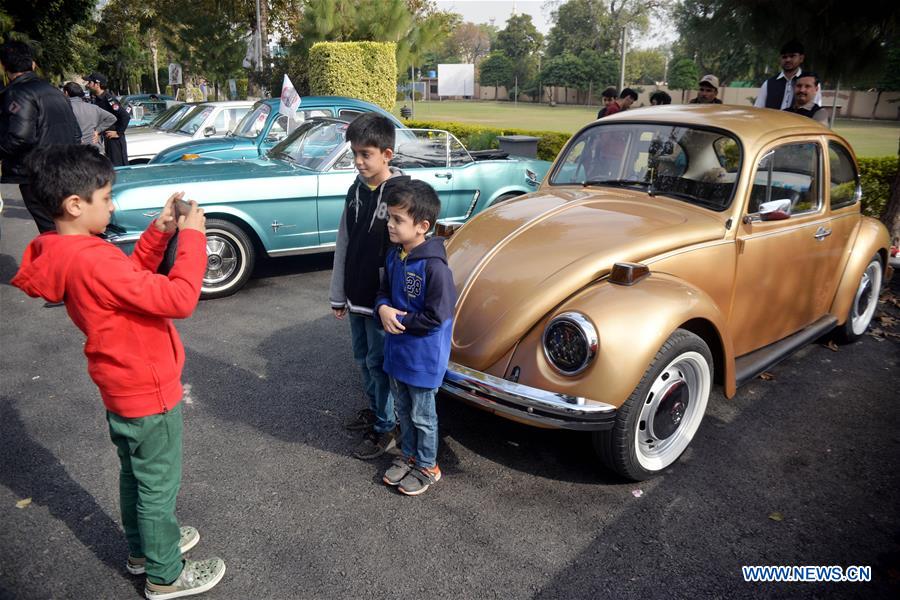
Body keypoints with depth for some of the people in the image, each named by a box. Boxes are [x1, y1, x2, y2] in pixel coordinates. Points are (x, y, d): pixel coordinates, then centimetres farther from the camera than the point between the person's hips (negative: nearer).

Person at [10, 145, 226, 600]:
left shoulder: (66, 254, -1)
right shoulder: (91, 261, -31)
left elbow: (131, 276, 10)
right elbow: (178, 299, -34)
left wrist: (160, 230, -2)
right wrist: (192, 236, -24)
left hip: (123, 388, 9)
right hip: (148, 393, -9)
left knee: (134, 475, 26)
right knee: (159, 487, 9)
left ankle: (143, 548, 46)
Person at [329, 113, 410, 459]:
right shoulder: (356, 191, 5)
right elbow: (343, 245, 9)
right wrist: (338, 295, 12)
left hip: (384, 300, -7)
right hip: (356, 296, 7)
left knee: (379, 363, 4)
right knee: (363, 359, 20)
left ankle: (385, 430, 20)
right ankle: (374, 409, 40)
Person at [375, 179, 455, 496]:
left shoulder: (434, 267, -26)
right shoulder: (394, 256, -1)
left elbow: (435, 318, -24)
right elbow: (384, 290, 11)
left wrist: (399, 320, -17)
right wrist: (383, 309, -11)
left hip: (423, 357, -7)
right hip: (396, 350, 7)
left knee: (422, 416, 12)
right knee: (403, 410, 23)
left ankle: (427, 467, 32)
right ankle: (409, 455, 44)